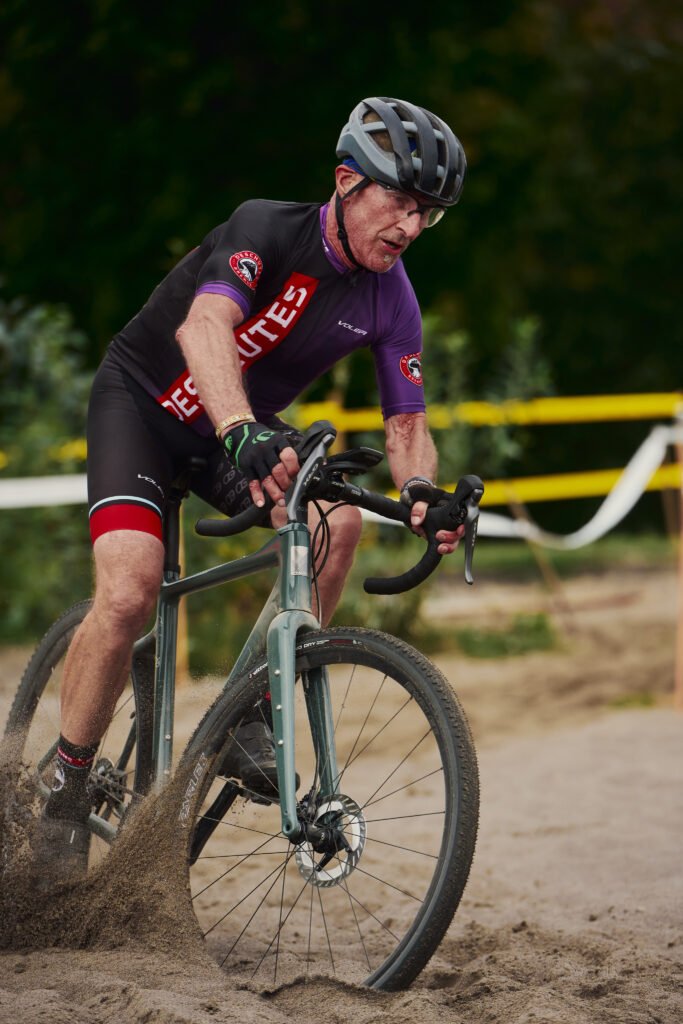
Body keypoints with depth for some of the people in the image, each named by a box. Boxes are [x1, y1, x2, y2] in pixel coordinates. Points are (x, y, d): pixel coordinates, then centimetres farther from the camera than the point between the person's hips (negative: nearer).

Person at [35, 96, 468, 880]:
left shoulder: (391, 302, -11)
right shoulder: (266, 230, -28)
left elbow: (406, 422, -10)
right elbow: (203, 326, -45)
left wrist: (419, 489, -34)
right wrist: (242, 434, -63)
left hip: (244, 428, 5)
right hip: (144, 403, -5)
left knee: (338, 520, -25)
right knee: (128, 594, -24)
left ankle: (254, 712, -10)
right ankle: (65, 786, -5)